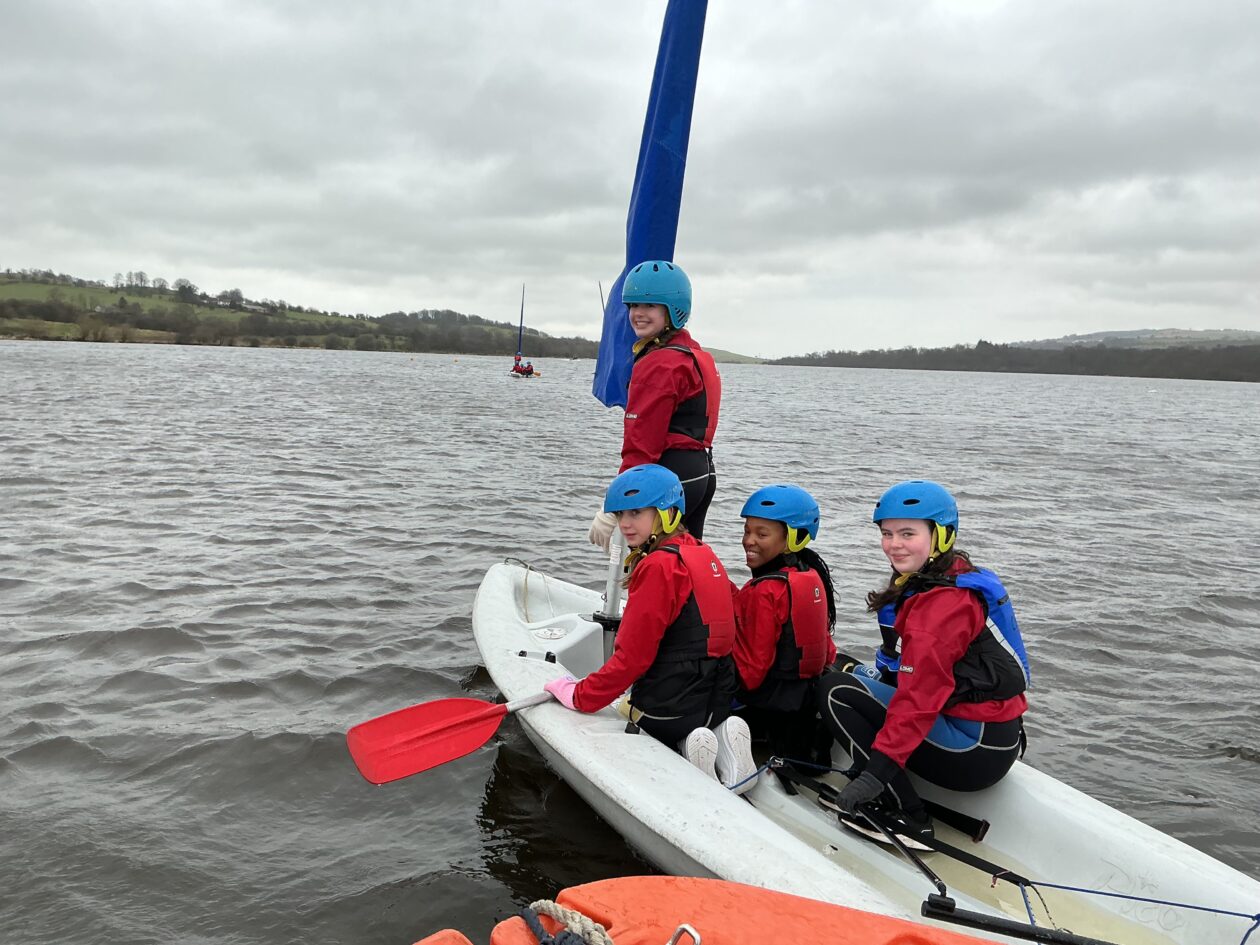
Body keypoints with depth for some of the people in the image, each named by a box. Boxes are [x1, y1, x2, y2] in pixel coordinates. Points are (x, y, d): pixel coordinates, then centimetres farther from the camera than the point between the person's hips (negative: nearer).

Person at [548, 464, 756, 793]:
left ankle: (689, 752, -7)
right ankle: (720, 742, 7)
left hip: (668, 712, -8)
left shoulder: (657, 567, -19)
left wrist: (580, 696, -8)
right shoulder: (703, 554, 7)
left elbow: (632, 657, -18)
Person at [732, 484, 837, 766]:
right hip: (810, 697, 9)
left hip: (772, 708, -9)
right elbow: (825, 647, 12)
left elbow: (752, 668, -18)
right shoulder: (812, 576, 3)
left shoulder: (764, 591, -22)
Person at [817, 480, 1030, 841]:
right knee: (846, 671, 16)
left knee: (834, 691, -14)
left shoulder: (943, 601, -20)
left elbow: (921, 695, -27)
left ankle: (908, 817, -10)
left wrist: (879, 768, -28)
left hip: (976, 753, -10)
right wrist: (867, 673, 10)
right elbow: (918, 670, 20)